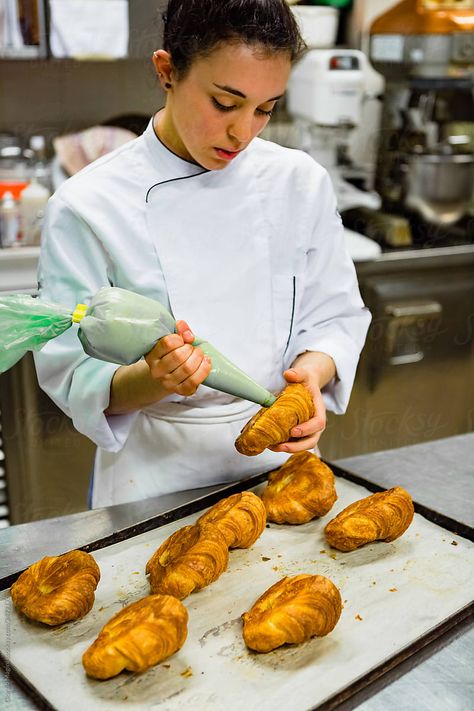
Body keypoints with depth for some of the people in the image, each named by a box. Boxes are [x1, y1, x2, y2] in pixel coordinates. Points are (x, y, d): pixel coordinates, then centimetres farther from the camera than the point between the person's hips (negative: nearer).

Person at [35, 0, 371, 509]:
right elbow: (69, 373, -12)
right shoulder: (87, 207, -15)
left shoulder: (300, 182, -6)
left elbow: (335, 315, 0)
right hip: (156, 472, -2)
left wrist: (313, 369, -21)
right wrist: (150, 381, -32)